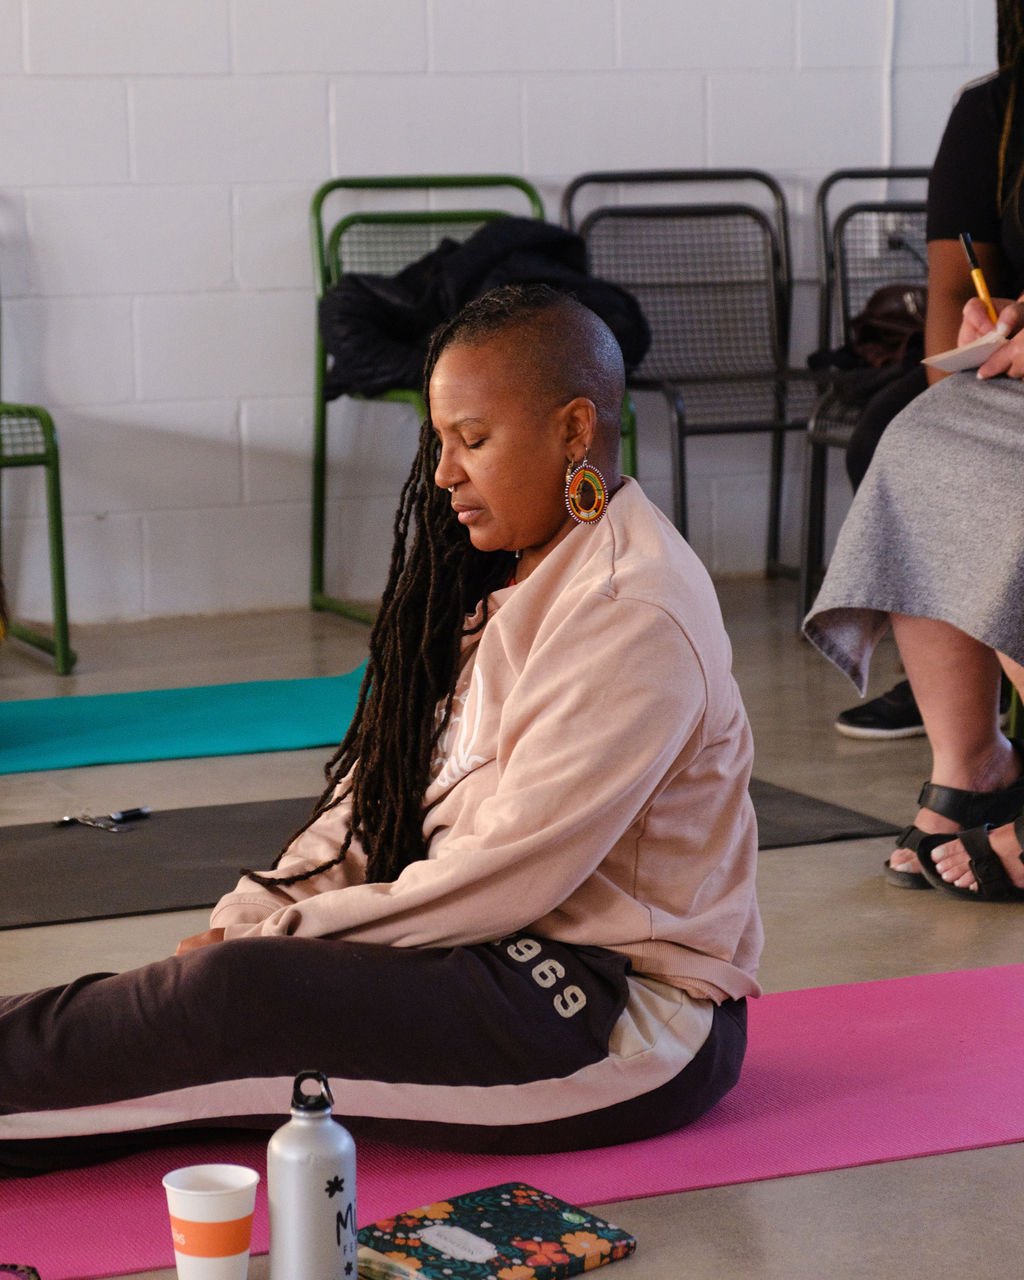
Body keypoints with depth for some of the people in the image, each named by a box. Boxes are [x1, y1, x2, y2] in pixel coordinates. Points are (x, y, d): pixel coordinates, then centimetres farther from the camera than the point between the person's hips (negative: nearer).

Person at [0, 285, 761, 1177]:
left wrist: (286, 937, -16)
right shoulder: (510, 576, 12)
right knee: (234, 966, -8)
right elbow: (381, 789, 10)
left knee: (238, 997, -21)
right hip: (528, 967, 9)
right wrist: (244, 924, -2)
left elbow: (507, 875, -21)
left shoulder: (634, 616, -19)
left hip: (636, 1020, -9)